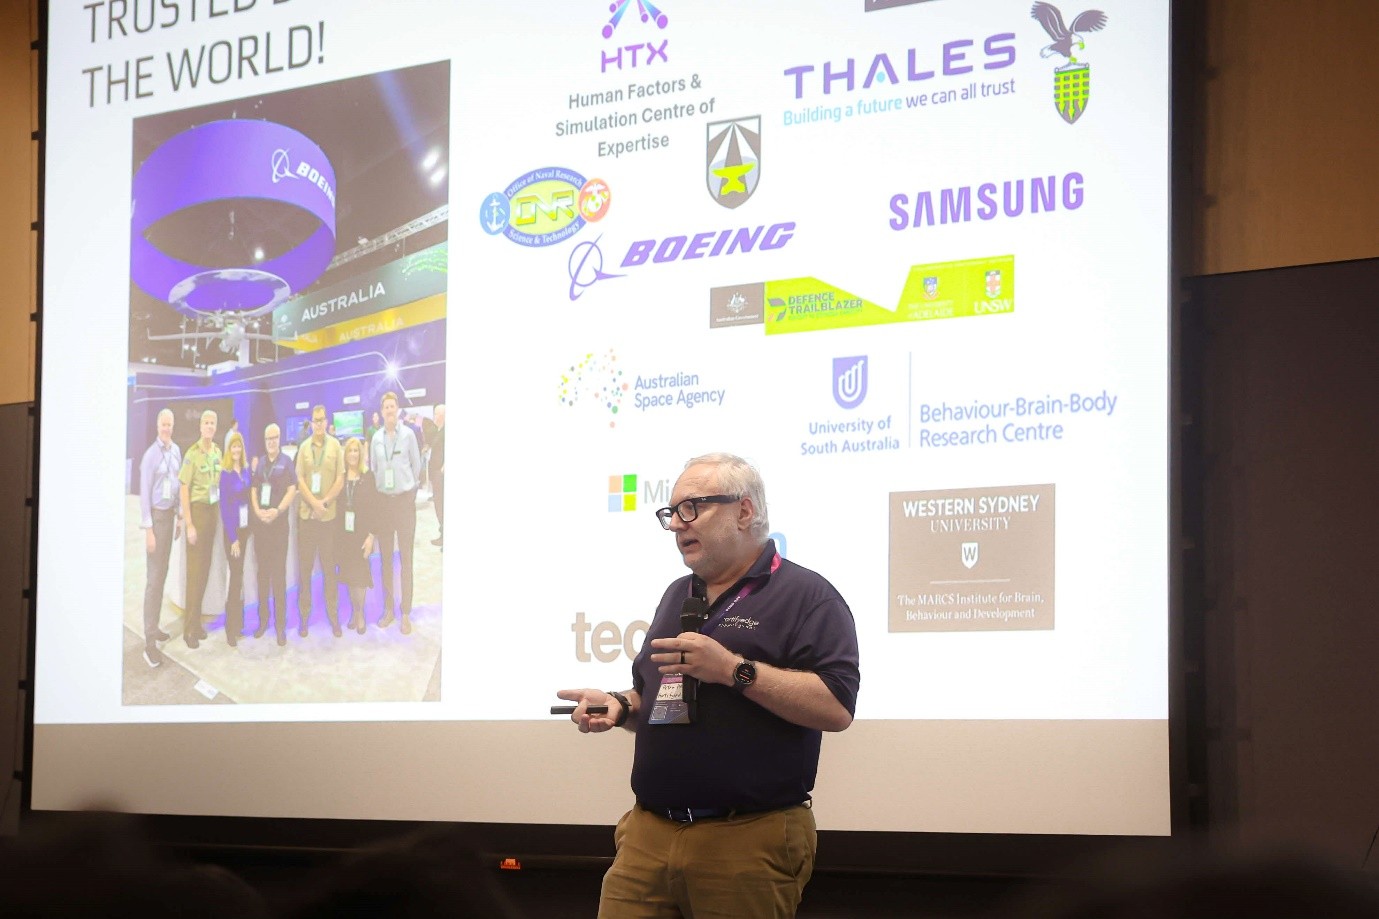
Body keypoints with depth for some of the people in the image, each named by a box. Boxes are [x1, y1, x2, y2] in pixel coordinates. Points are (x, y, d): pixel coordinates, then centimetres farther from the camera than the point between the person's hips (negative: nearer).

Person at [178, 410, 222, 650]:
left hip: (213, 509, 7)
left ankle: (197, 622, 20)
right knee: (194, 569, -4)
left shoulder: (217, 451, 7)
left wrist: (217, 513, 10)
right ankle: (190, 628, 1)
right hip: (197, 509, -7)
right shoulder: (192, 454, -14)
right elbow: (184, 489, -14)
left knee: (205, 568, 11)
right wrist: (189, 524, -16)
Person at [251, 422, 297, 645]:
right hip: (260, 522, 4)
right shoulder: (259, 463, 12)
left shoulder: (286, 462, 0)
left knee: (279, 572, -5)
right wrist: (257, 510, -5)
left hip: (279, 521, -4)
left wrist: (277, 511, -17)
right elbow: (253, 489, 12)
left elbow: (292, 490, -6)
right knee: (262, 571, 8)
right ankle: (263, 619, 15)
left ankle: (281, 624, -3)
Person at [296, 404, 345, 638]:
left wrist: (324, 502, -10)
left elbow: (340, 480, 0)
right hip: (306, 514, 1)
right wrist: (314, 503, -11)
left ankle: (333, 616, 10)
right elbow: (300, 480, 2)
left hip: (328, 514, -1)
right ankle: (303, 616, 10)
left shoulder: (335, 446, 1)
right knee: (304, 568, 4)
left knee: (329, 568, 4)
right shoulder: (304, 447, 4)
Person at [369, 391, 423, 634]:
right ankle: (388, 609, 17)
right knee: (385, 557, 9)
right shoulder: (377, 438, 3)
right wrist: (377, 488, 7)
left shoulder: (408, 434, -6)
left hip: (404, 500, -3)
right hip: (383, 500, 3)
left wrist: (408, 488, 9)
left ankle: (406, 613, 3)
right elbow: (372, 468, 12)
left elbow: (416, 465, 2)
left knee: (406, 557, -1)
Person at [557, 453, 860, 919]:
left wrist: (734, 669, -21)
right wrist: (619, 706, 5)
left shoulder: (806, 595, -5)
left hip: (748, 841, -6)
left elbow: (836, 707, -17)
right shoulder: (677, 596, 20)